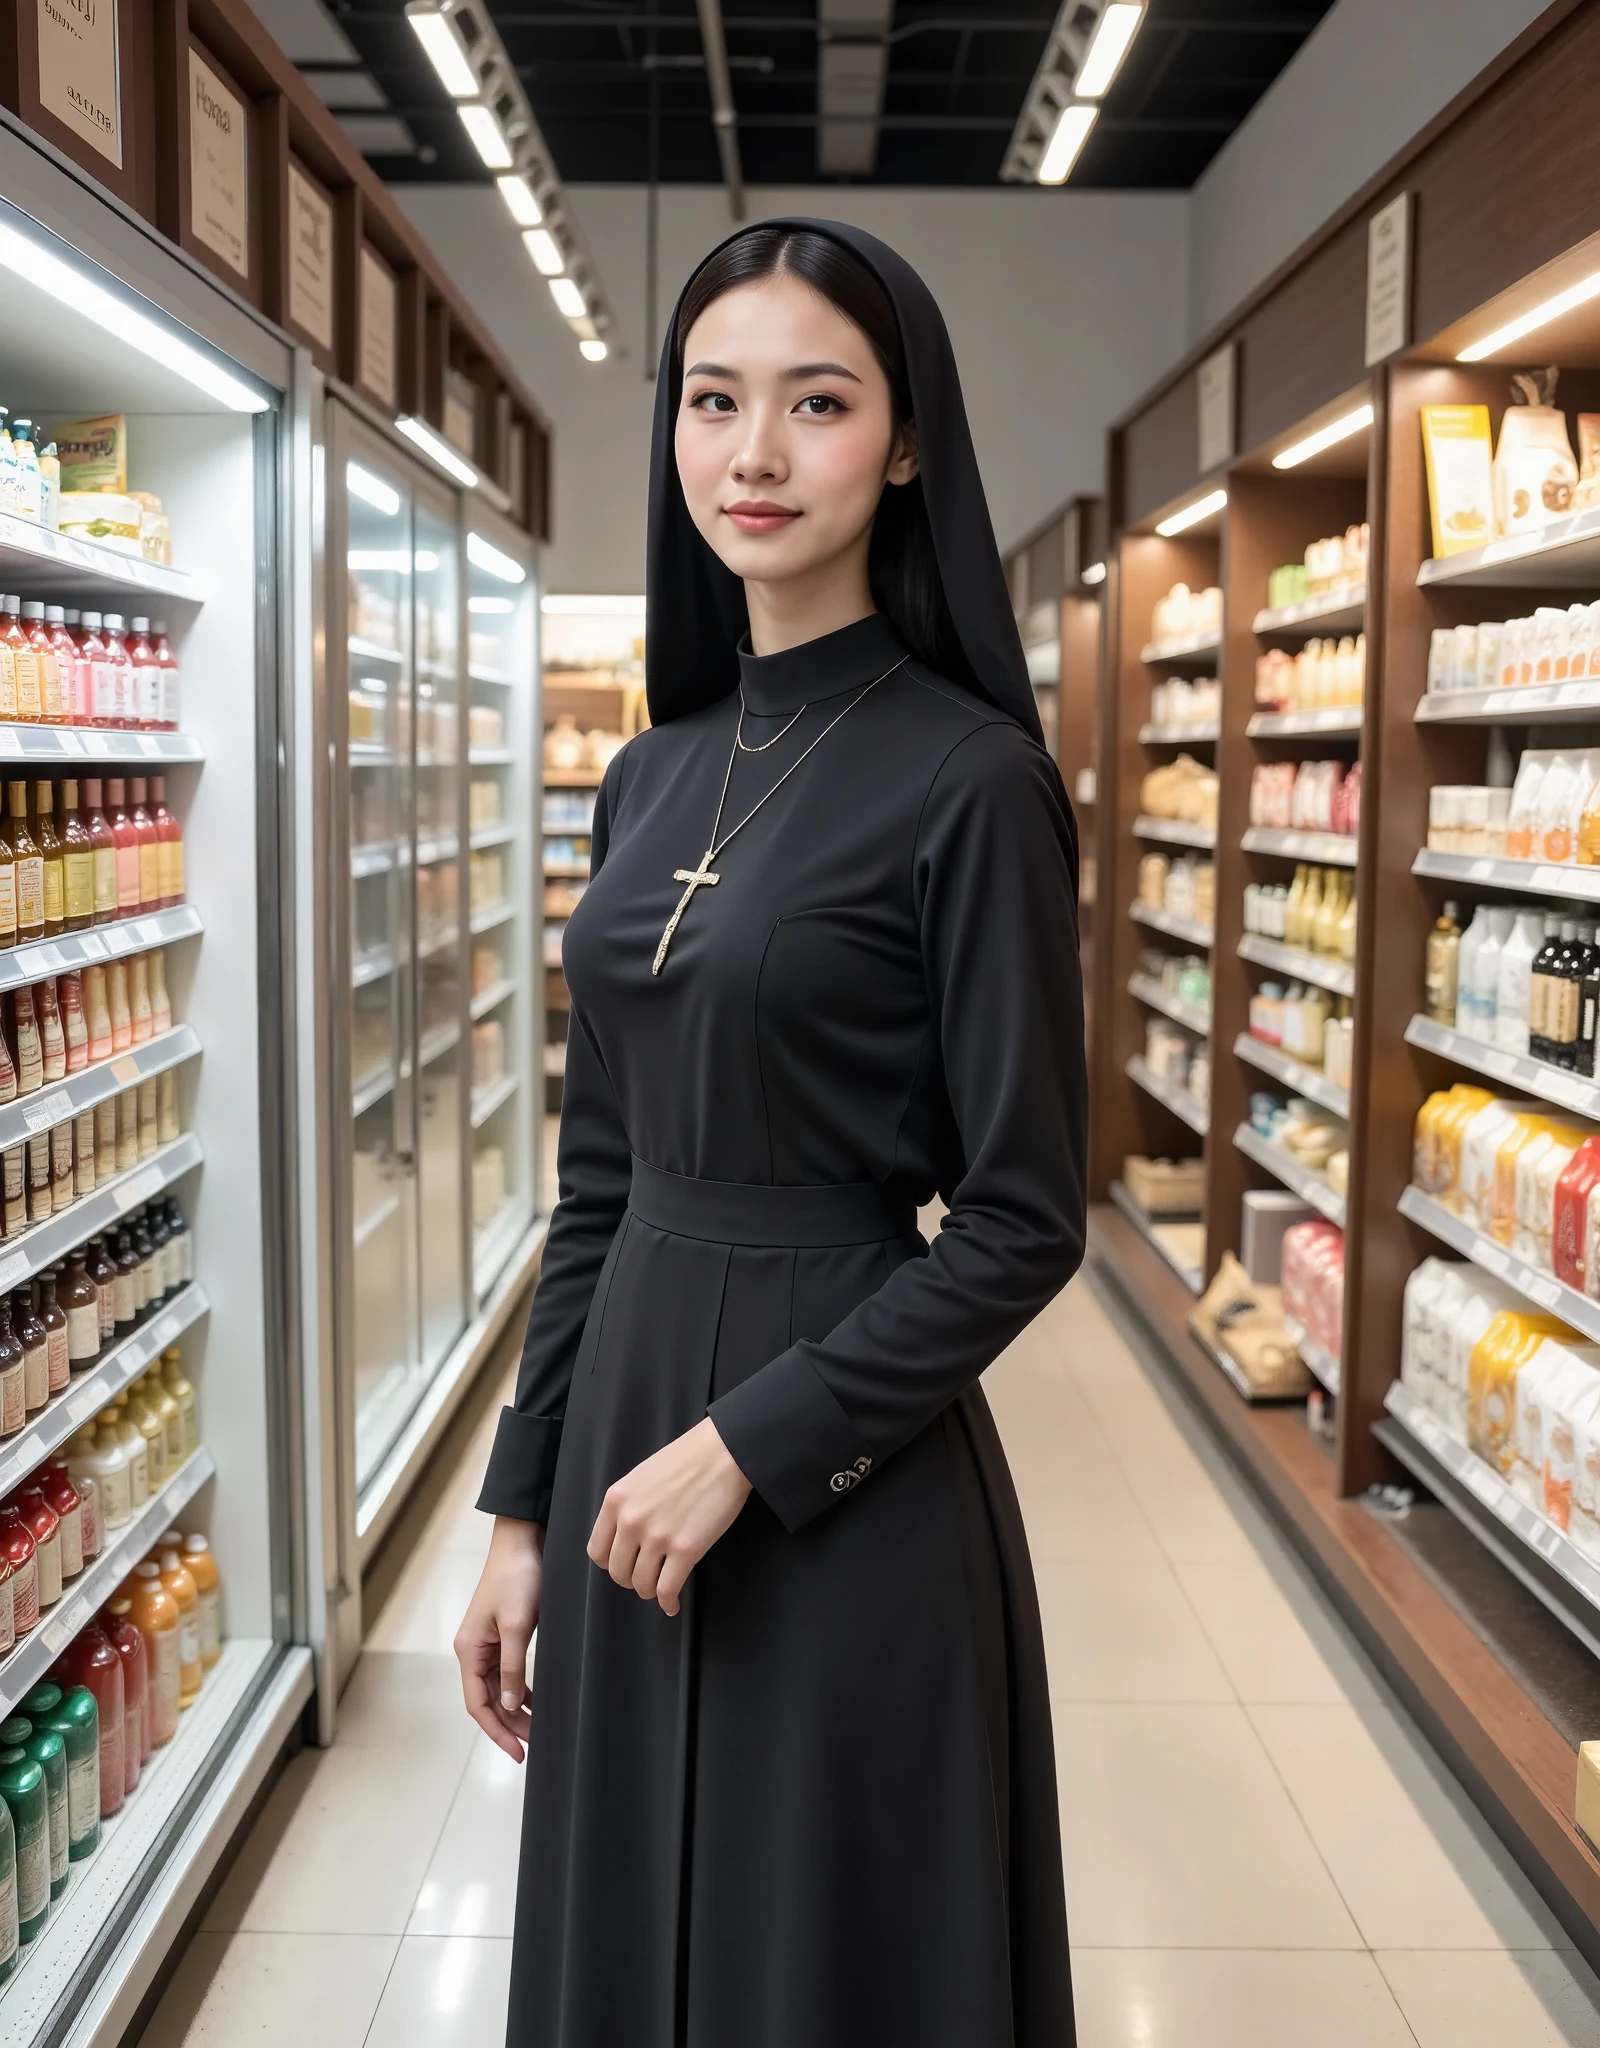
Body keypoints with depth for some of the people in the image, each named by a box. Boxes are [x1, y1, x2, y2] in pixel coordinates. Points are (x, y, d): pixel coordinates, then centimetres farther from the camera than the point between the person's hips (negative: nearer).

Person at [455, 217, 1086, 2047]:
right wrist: (522, 1507, 9)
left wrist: (748, 1445, -16)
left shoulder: (968, 777, -12)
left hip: (847, 1489, -6)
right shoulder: (653, 775, 7)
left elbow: (1020, 1221, -13)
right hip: (625, 1418, 6)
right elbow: (598, 1174, 9)